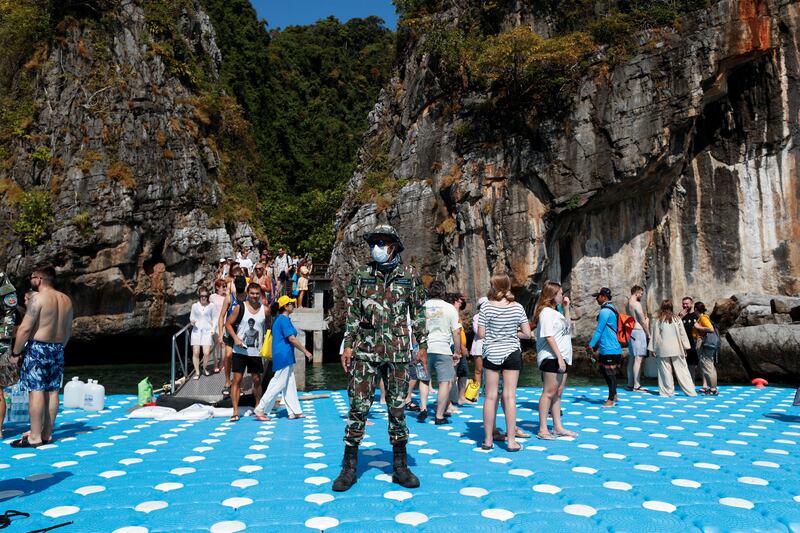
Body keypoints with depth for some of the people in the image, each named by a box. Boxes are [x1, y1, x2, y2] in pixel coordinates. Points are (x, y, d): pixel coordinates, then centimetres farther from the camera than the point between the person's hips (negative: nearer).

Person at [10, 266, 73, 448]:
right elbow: (68, 330, 16)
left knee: (36, 391, -5)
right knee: (52, 391, 8)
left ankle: (35, 437, -3)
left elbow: (25, 328, -15)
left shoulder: (39, 299, -12)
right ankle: (47, 434, 15)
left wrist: (16, 353, -8)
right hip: (57, 349, 7)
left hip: (37, 349, -7)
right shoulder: (66, 300, 11)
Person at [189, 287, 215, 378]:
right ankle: (197, 372, 12)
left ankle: (204, 367, 19)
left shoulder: (211, 306, 3)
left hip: (207, 331, -1)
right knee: (195, 352, -3)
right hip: (196, 331, 1)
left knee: (206, 353, -8)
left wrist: (213, 329, -4)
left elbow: (214, 319, 6)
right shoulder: (195, 305, 6)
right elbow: (191, 317, 12)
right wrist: (192, 321, -10)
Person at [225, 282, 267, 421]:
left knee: (257, 380, 10)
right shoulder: (240, 307, -4)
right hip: (240, 350, -2)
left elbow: (268, 328, 12)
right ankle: (235, 411, 1)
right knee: (237, 379, -3)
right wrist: (236, 338, -14)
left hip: (256, 351, 2)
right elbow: (228, 323, 0)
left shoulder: (264, 310, 3)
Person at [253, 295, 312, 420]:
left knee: (290, 384, 11)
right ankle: (260, 410, 0)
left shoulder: (278, 319, 15)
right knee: (279, 384, -5)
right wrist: (306, 351, -13)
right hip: (284, 356, -10)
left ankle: (294, 411, 16)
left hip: (282, 357, 10)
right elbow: (292, 339, -19)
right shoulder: (284, 319, -15)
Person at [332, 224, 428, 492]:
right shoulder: (361, 275, 4)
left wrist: (422, 345, 3)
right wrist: (348, 345, 0)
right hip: (365, 351, 0)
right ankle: (349, 468, 12)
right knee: (358, 407, 0)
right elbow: (352, 313, 6)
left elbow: (418, 313, 7)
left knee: (397, 408, 7)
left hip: (397, 352, 0)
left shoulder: (410, 276, 3)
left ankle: (400, 467, 20)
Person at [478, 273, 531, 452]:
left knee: (490, 396, 6)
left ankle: (488, 439, 13)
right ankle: (511, 441, 6)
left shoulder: (486, 307, -8)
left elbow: (481, 334, -8)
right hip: (511, 353, 1)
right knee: (509, 396, 3)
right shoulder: (517, 307, -3)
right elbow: (527, 334, -1)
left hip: (491, 354, 0)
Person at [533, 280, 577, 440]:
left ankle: (558, 427, 18)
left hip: (561, 358, 9)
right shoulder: (546, 312, -11)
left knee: (558, 393, 12)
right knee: (549, 392, -6)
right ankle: (542, 429, -2)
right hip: (551, 358, -9)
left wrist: (566, 309, 18)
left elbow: (568, 328, 24)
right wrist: (559, 357, -20)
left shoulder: (555, 312, 18)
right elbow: (549, 336, -17)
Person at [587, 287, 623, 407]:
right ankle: (614, 394, 29)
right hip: (606, 348, 10)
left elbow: (599, 330, -17)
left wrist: (591, 344, -10)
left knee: (610, 374, -1)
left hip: (610, 349, -10)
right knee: (605, 372, 18)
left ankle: (611, 400, 6)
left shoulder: (605, 311, -17)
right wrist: (597, 345, 25)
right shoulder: (611, 309, 15)